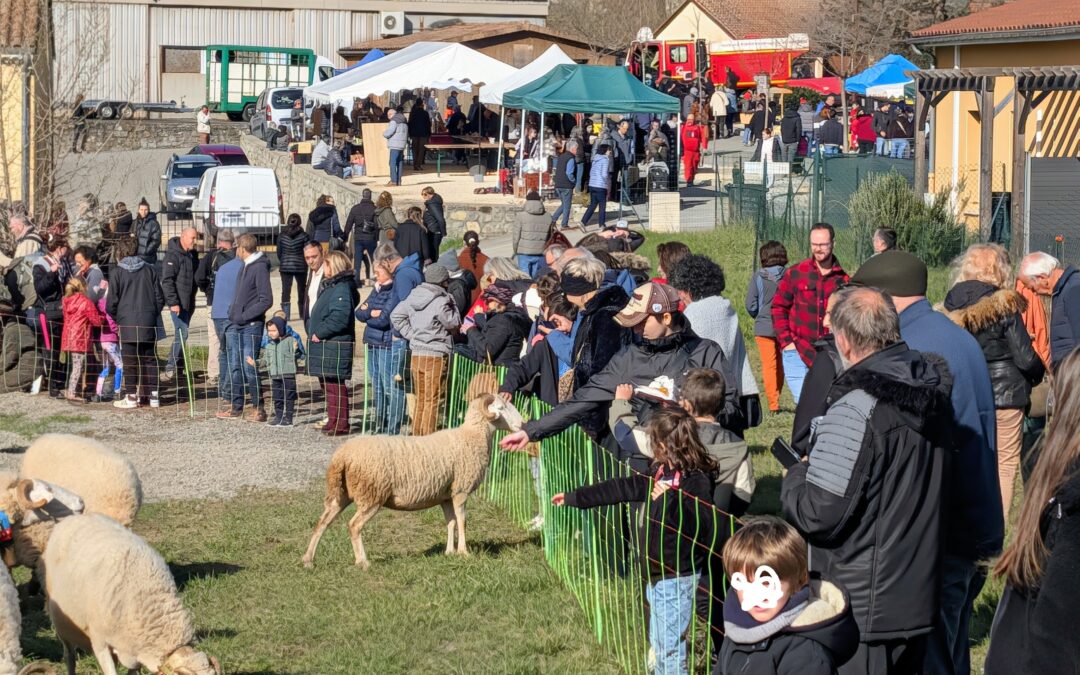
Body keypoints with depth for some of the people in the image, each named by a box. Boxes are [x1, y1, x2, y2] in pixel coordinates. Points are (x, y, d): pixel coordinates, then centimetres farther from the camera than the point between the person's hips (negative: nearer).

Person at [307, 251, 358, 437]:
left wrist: (319, 333, -19)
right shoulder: (330, 286, 18)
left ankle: (341, 425, -4)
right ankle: (333, 420, 23)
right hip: (324, 344, 11)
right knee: (328, 384, 15)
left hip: (335, 345, -11)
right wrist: (314, 332, 13)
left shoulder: (342, 288, -15)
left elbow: (340, 317, -25)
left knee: (335, 385, -8)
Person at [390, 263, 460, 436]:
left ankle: (417, 436, 20)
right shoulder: (441, 302, -16)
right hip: (435, 356, -7)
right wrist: (451, 304, 2)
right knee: (433, 401, -3)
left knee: (420, 400, 16)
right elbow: (454, 323, -6)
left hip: (416, 355, 7)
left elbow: (396, 315, 12)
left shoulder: (413, 297, 6)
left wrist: (411, 334, 10)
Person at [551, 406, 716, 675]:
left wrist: (669, 501, -32)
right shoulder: (660, 472, 6)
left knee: (668, 647, -2)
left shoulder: (696, 482, -21)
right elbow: (622, 488, 13)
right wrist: (574, 498, 17)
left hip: (677, 579, -9)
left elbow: (703, 531, -27)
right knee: (657, 643, 21)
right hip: (657, 574, 9)